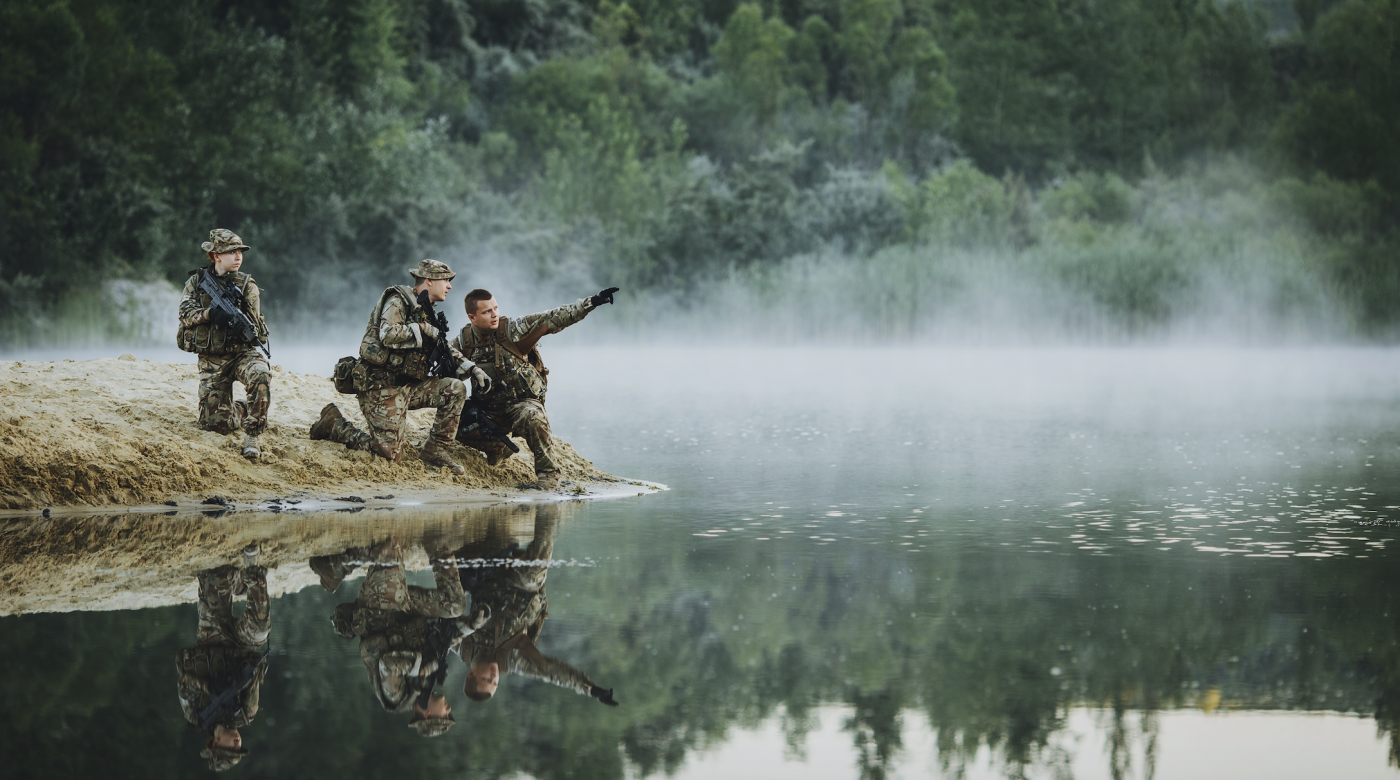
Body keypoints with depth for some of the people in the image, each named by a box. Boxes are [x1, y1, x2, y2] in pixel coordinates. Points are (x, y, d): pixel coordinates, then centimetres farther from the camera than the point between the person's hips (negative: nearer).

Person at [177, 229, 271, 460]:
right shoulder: (197, 281, 5)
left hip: (241, 352, -1)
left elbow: (253, 328, -6)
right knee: (214, 422, -7)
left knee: (259, 377, -37)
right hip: (211, 360, 1)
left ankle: (251, 435, -25)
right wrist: (210, 313, -26)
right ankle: (243, 411, 27)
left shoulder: (247, 286, 2)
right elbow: (186, 313, -8)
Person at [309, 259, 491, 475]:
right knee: (390, 454, -12)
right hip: (383, 388, -8)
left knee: (455, 389, -8)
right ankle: (334, 423, 6)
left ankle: (435, 450, -2)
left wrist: (471, 369, 7)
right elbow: (388, 335, -27)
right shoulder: (399, 301, -9)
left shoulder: (425, 311, 18)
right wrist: (422, 329, -17)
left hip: (408, 386, 8)